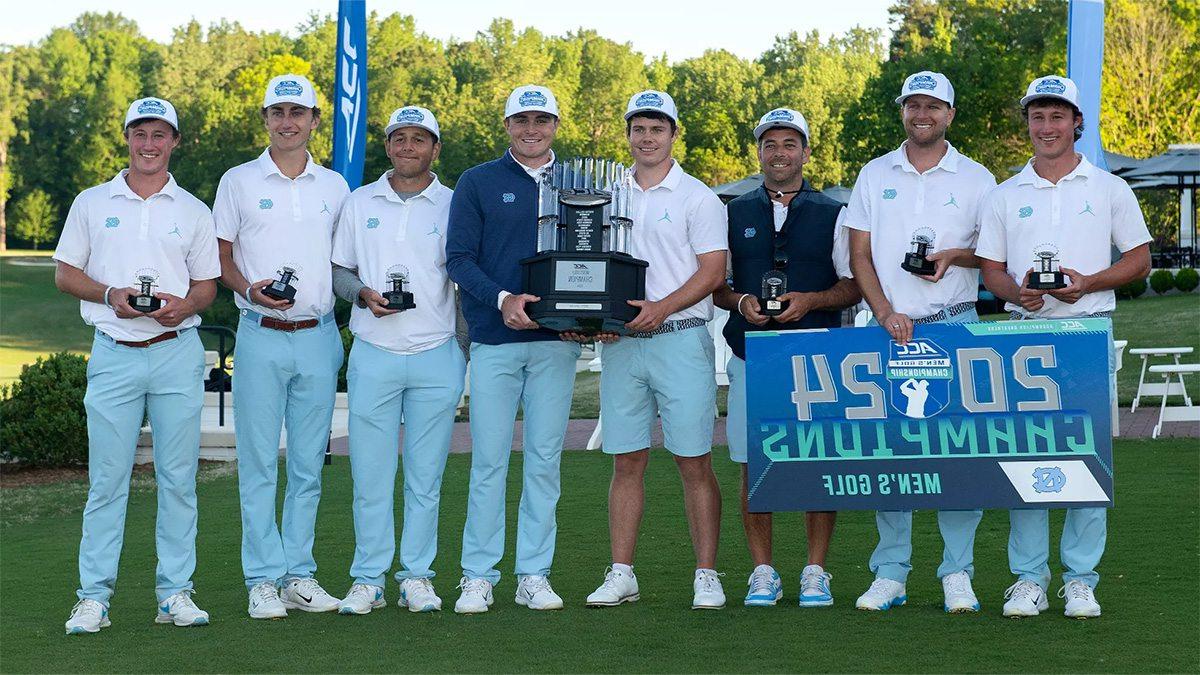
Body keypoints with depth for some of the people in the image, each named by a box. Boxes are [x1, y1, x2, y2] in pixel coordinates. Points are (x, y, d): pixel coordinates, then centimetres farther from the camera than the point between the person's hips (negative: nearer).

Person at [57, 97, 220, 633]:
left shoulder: (193, 211, 11)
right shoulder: (92, 203, 9)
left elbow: (207, 285, 12)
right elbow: (65, 273, 9)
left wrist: (184, 305, -10)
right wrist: (110, 295, -9)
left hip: (177, 352, 1)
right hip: (114, 353, -1)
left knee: (178, 478, 2)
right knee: (106, 479, -2)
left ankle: (176, 593, 9)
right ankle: (93, 596, 3)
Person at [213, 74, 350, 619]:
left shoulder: (334, 187, 12)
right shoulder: (239, 181, 4)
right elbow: (220, 257, 5)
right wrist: (249, 289, -13)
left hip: (318, 336, 3)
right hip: (261, 336, -3)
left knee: (308, 465, 7)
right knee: (259, 463, -2)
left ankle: (299, 575, 14)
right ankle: (264, 580, 3)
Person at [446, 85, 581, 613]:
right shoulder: (478, 183, 6)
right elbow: (458, 258, -1)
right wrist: (501, 299, -17)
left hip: (557, 340, 2)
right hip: (495, 338, -2)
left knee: (544, 460, 4)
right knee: (490, 460, -2)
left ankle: (535, 575, 10)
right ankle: (478, 576, 4)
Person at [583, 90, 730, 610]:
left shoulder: (697, 197, 1)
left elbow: (712, 271, -6)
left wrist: (661, 308, -18)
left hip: (680, 338, -4)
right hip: (620, 343, 4)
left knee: (694, 463, -3)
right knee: (626, 463, 6)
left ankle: (706, 576, 1)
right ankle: (621, 574, 10)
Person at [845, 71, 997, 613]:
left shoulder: (976, 180, 6)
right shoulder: (874, 176, 11)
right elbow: (859, 255, 8)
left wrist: (955, 256, -12)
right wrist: (885, 312, -6)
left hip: (954, 325, -1)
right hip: (890, 325, 2)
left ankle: (957, 574, 2)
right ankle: (890, 573, 9)